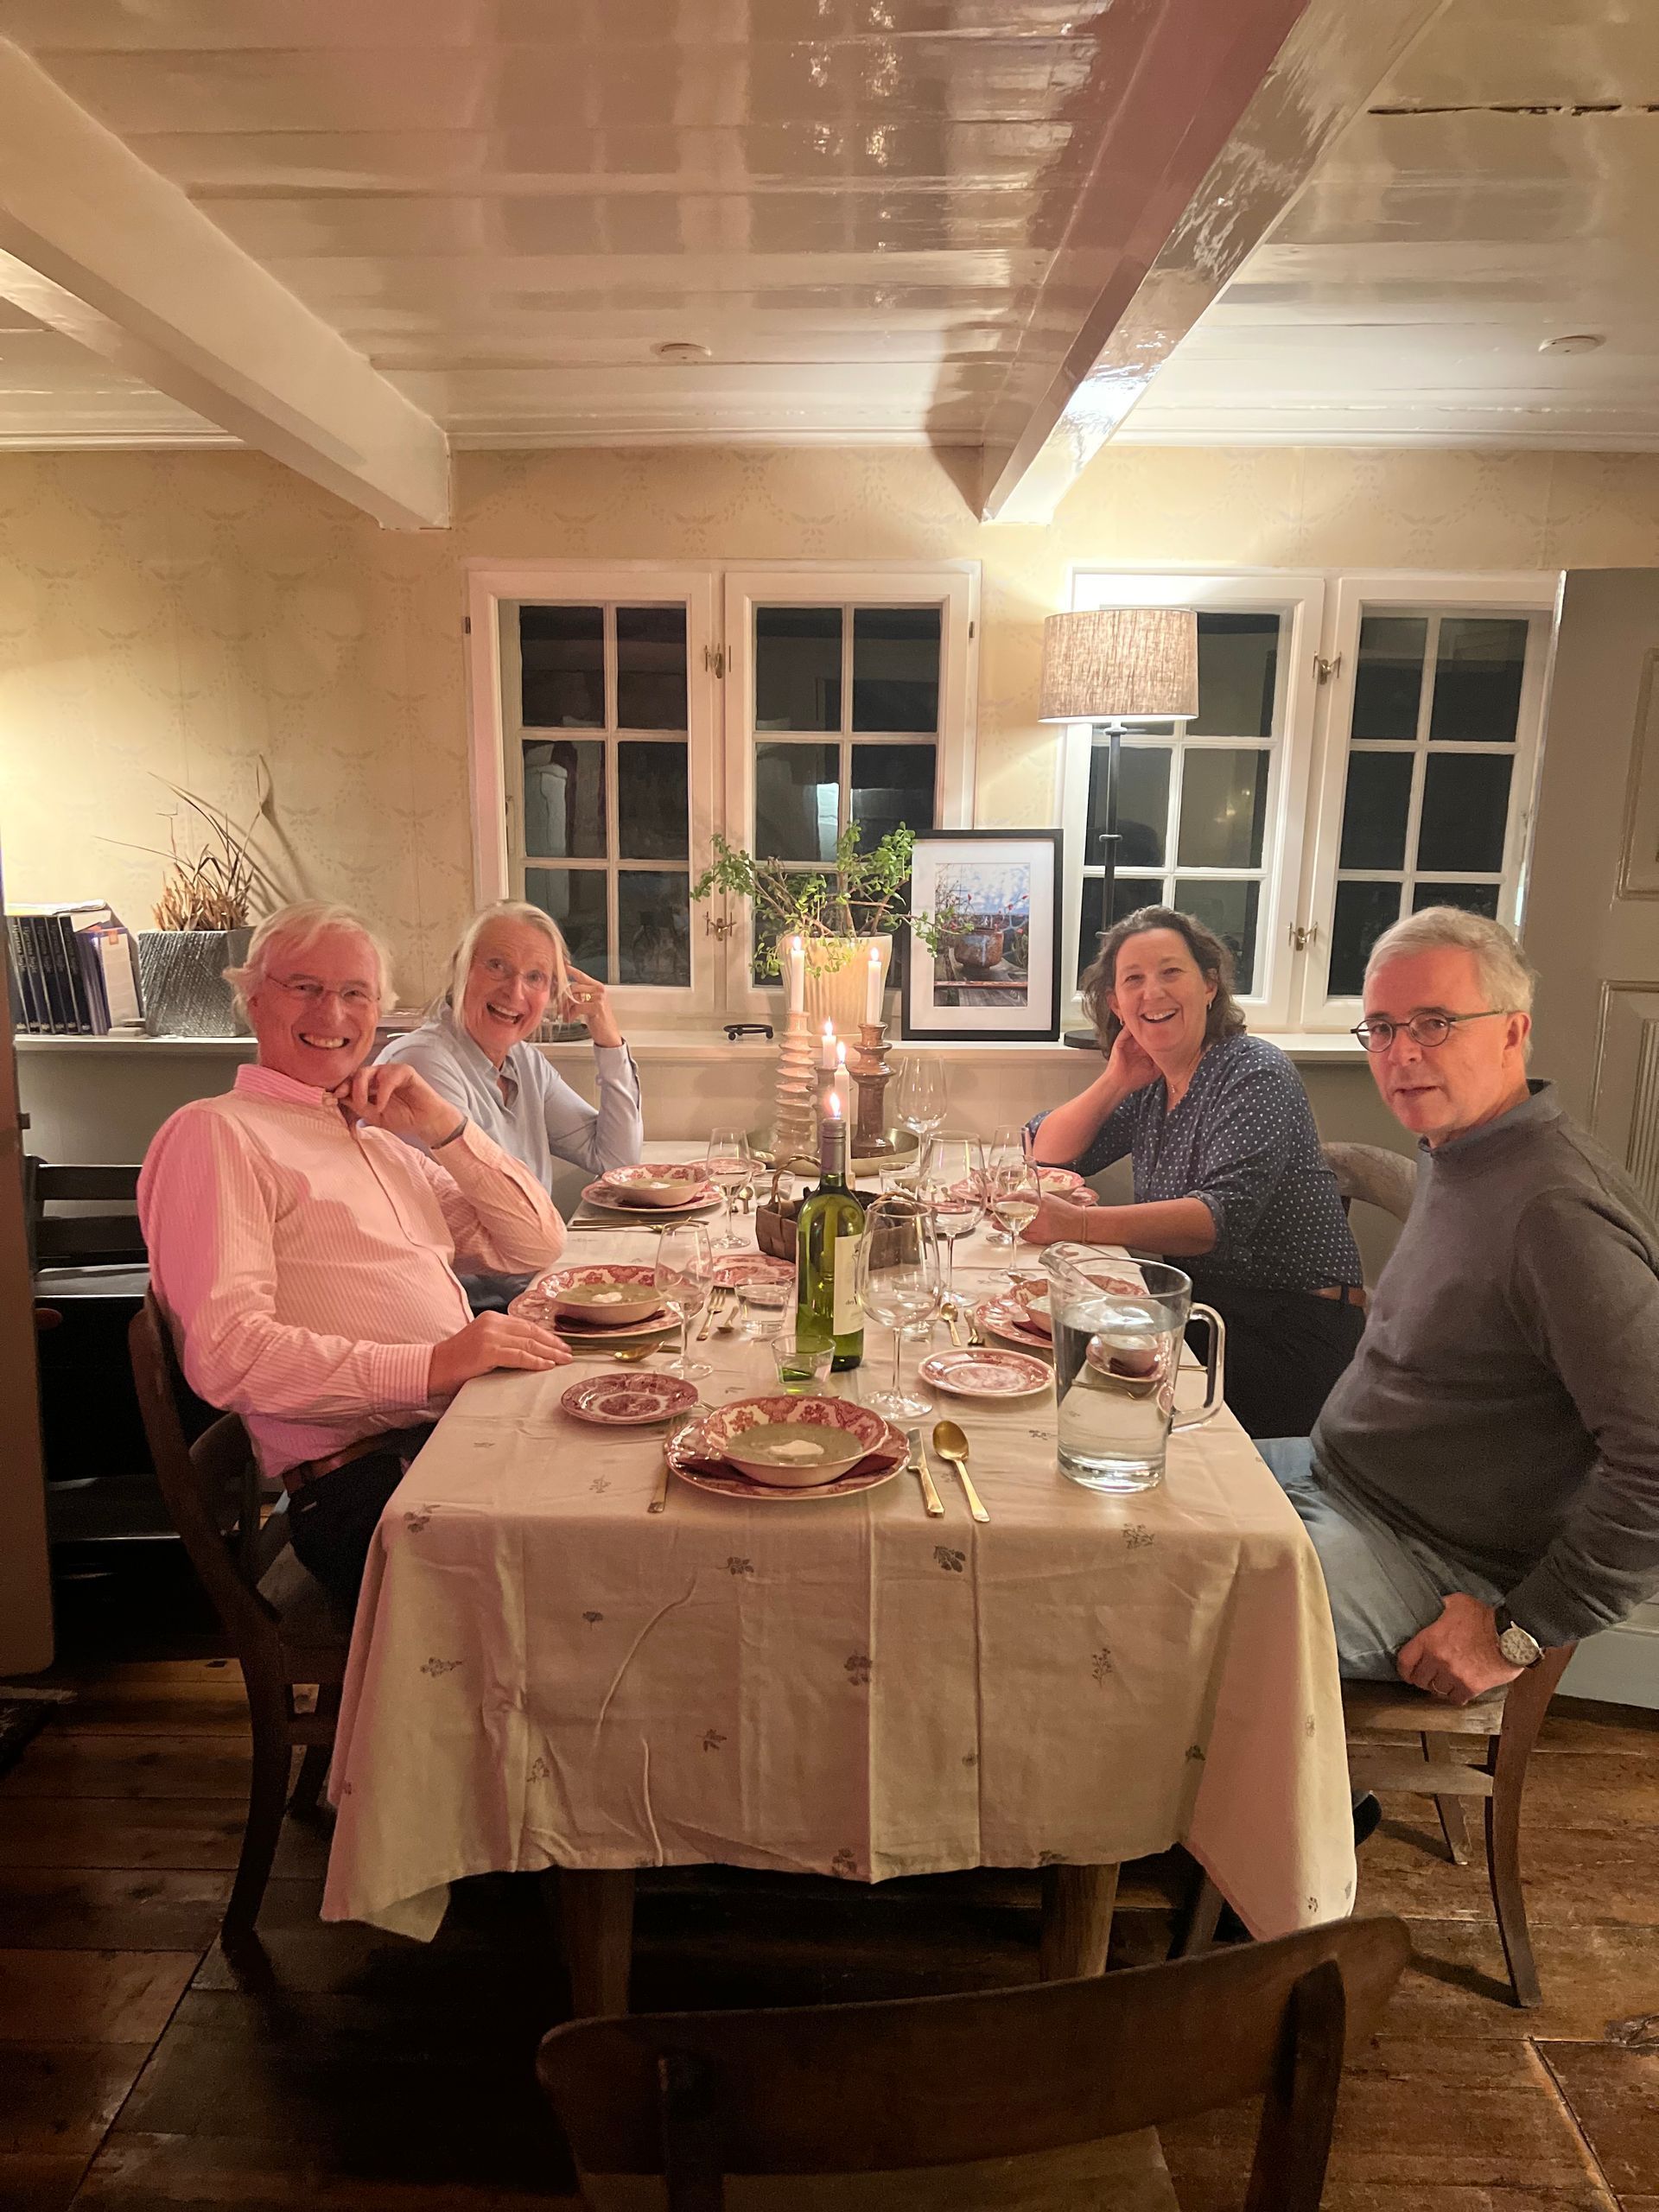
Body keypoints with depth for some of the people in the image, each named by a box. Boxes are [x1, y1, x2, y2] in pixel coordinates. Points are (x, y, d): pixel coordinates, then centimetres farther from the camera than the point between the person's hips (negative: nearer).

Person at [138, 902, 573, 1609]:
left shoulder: (378, 1139, 24)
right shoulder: (215, 1132, -1)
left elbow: (537, 1245, 20)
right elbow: (226, 1352, -14)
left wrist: (441, 1125, 7)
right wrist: (429, 1365, -23)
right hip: (364, 1480, -7)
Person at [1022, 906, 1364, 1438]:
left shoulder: (1255, 1074, -13)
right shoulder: (1147, 1085, 9)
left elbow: (1224, 1219, -28)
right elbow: (1046, 1157, 11)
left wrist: (1079, 1224, -40)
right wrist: (1114, 1081, -3)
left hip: (1292, 1329, -7)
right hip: (1202, 1303, 7)